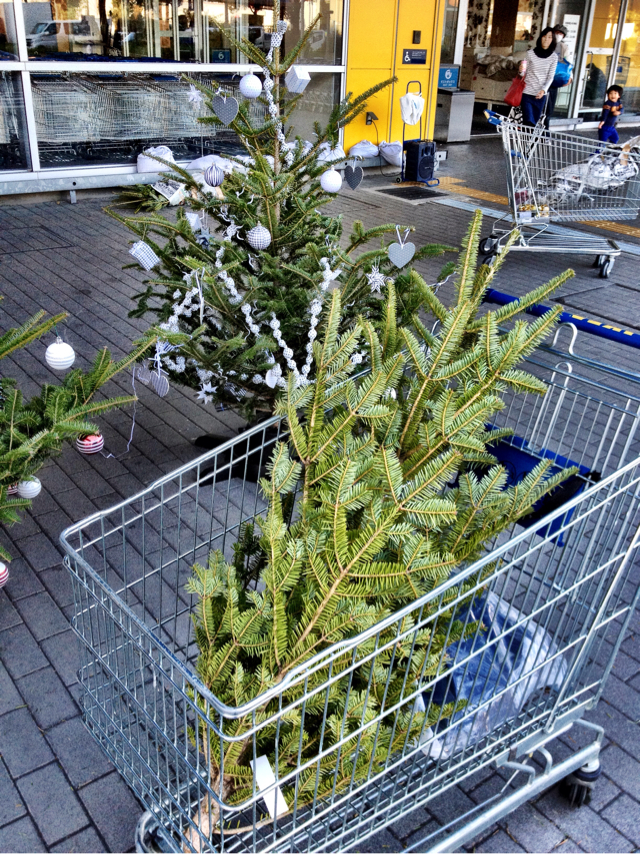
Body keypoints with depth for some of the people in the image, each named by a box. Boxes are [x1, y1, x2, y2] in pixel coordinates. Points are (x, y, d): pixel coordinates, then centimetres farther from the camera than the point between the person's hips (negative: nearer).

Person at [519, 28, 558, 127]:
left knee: (534, 123, 7)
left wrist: (543, 90, -17)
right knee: (528, 122, -14)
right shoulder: (530, 53, -3)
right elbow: (524, 74, 2)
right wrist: (521, 71, -22)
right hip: (527, 92, -2)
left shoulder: (554, 57, 0)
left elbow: (550, 77, 0)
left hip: (540, 94, 2)